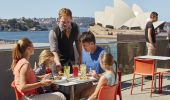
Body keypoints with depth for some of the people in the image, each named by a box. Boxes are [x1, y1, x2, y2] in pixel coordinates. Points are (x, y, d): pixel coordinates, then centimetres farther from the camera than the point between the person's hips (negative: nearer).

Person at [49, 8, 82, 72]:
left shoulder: (75, 28, -7)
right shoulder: (53, 32, -22)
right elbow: (54, 51, -27)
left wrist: (80, 56, 5)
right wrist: (57, 63, -43)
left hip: (71, 60, 4)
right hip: (60, 62, -4)